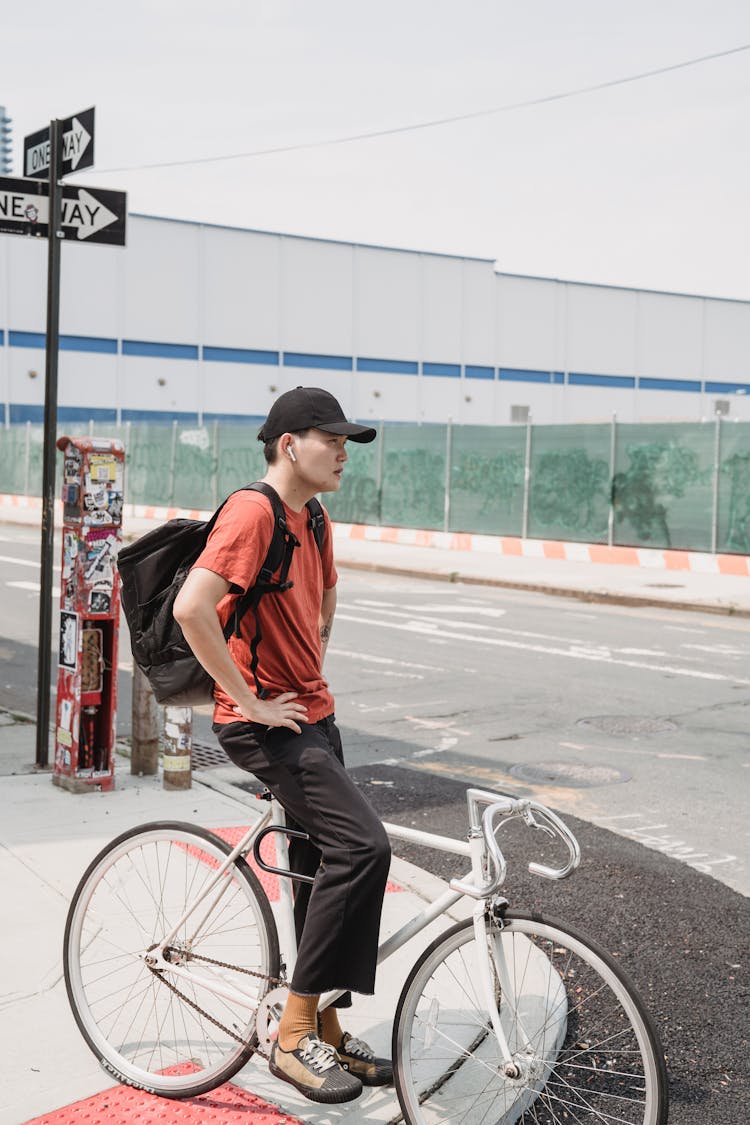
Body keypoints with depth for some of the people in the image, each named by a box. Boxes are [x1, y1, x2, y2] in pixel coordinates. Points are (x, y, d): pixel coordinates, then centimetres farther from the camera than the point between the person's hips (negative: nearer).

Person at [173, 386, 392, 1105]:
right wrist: (251, 700, -23)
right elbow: (190, 608, -29)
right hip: (263, 723, -10)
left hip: (311, 716, 10)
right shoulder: (252, 512, -17)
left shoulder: (313, 520, 12)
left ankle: (325, 1031, 25)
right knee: (362, 846, -19)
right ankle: (294, 1037, -11)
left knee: (322, 868, 12)